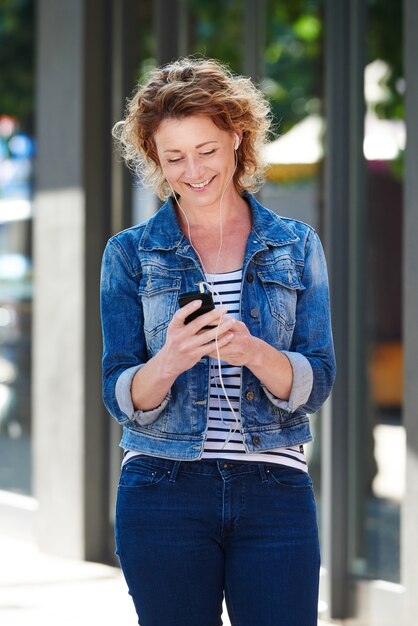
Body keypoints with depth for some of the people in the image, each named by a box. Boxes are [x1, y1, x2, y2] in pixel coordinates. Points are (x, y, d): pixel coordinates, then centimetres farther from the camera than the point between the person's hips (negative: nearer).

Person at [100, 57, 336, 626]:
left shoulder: (296, 247, 8)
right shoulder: (131, 254, 6)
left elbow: (316, 383, 1)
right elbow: (120, 398, 1)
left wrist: (252, 351, -20)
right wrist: (168, 362, -21)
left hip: (275, 491, 1)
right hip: (164, 489, 0)